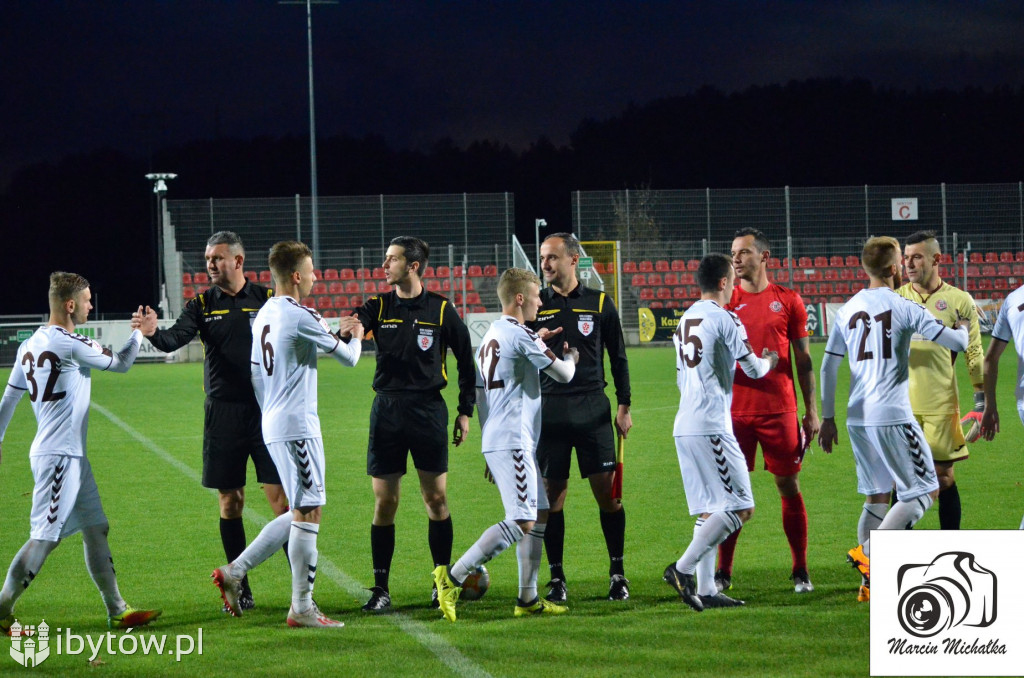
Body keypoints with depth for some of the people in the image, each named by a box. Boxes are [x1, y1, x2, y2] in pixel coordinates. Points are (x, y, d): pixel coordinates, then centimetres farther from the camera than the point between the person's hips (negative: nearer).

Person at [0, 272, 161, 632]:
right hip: (60, 456, -10)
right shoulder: (71, 345, -16)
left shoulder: (30, 346, 10)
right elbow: (121, 363, -3)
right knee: (44, 537, -8)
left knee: (95, 530, 12)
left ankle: (117, 611, 16)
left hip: (71, 456, 10)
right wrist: (139, 333, 14)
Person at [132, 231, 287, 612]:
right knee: (230, 501, 6)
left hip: (266, 411, -2)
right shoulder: (202, 305, 5)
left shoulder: (267, 300, 3)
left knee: (279, 496, -5)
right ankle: (240, 590, 15)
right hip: (222, 414, 2)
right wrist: (154, 333, -33)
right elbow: (176, 338, -12)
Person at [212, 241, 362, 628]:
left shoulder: (263, 316, 13)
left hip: (273, 426, 9)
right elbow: (348, 359, -5)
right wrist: (356, 337, 17)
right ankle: (302, 607, -2)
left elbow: (255, 375, 19)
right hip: (298, 427, -9)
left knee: (299, 513, 14)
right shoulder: (300, 317, -14)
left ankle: (235, 571, 11)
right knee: (307, 513, -4)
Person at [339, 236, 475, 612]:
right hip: (387, 409, 2)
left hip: (428, 410, -2)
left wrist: (465, 411, 4)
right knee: (384, 502, 1)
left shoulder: (441, 310, 0)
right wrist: (348, 331, -32)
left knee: (436, 498, 1)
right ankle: (380, 589, 5)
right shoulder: (379, 307, 6)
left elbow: (465, 359, 6)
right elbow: (349, 332, -8)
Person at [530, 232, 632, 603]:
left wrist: (624, 406, 6)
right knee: (552, 495, 0)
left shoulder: (600, 303, 6)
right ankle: (556, 578, 7)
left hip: (593, 409, -1)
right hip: (549, 411, 1)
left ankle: (617, 572, 8)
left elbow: (618, 357, 11)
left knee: (607, 490, -3)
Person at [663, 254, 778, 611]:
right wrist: (769, 360, 19)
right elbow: (754, 370, -3)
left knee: (709, 509, 12)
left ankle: (705, 588, 7)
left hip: (684, 426, 9)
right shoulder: (724, 319, -8)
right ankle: (684, 568, -15)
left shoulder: (685, 319, 17)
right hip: (711, 427, -9)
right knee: (740, 507, -7)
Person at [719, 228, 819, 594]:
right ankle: (723, 573, 7)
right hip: (735, 410, 0)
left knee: (789, 487, 3)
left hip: (780, 410, 0)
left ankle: (800, 572, 11)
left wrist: (811, 410, 4)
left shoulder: (788, 301, 4)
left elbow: (803, 359, 7)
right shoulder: (725, 302, 5)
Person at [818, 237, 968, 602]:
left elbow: (828, 367, 10)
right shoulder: (904, 308, -6)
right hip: (893, 417, -6)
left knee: (876, 497, 16)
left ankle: (870, 583, 10)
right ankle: (871, 554, -14)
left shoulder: (847, 311, 9)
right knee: (923, 492, 3)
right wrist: (962, 328, 18)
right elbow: (956, 343, -6)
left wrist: (827, 418, 17)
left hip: (857, 419, 6)